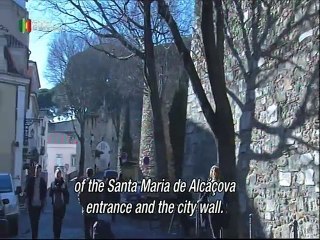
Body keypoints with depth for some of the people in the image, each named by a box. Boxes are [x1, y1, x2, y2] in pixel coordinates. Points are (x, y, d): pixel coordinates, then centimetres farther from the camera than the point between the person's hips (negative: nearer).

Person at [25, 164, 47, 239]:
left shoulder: (42, 181, 3)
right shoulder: (31, 180, 2)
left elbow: (44, 193, 6)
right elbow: (27, 191, 4)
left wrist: (43, 203, 2)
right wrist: (27, 201, -1)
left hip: (38, 204, 0)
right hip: (31, 204, 0)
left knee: (36, 221, 3)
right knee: (32, 220, 2)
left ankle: (35, 236, 9)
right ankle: (34, 236, 9)